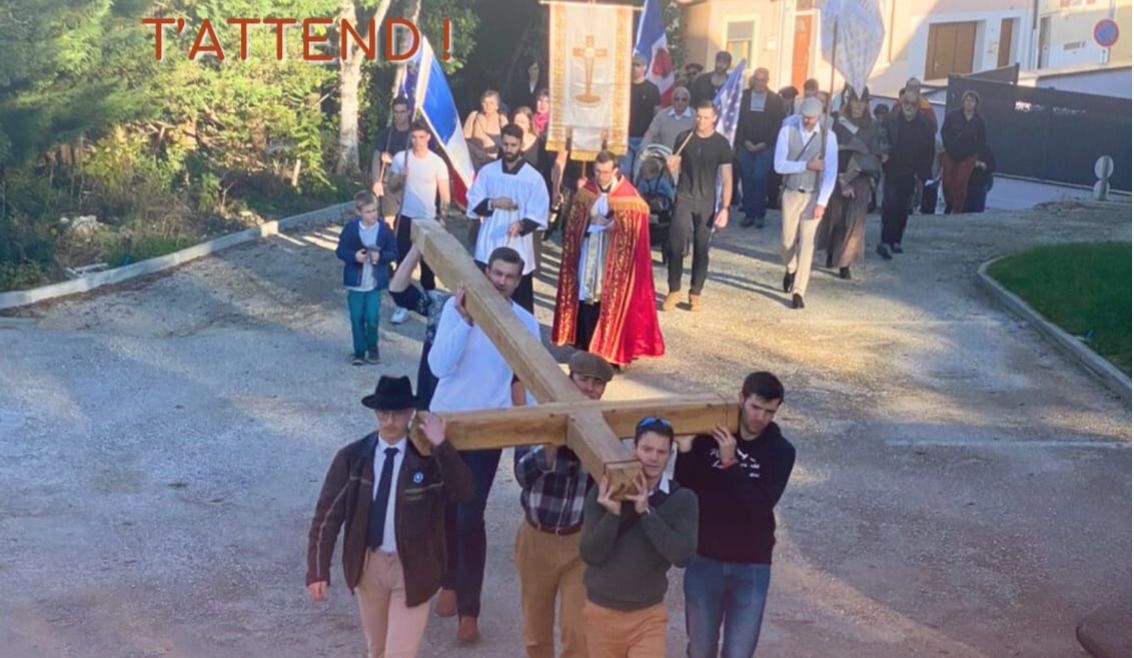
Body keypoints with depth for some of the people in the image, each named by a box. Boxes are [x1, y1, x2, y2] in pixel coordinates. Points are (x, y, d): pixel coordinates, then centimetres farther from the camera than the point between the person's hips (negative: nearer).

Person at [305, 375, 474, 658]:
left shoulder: (429, 457, -10)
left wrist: (442, 446, -32)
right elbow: (327, 515, -4)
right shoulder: (352, 457, -5)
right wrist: (318, 571, -9)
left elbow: (463, 492, -24)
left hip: (412, 568, -2)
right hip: (368, 564, 3)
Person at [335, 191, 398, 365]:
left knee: (372, 318, -3)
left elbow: (393, 252, 0)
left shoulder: (384, 229, -6)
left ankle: (372, 349, 21)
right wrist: (354, 256, -20)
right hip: (355, 282, 1)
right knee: (357, 318, 6)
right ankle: (359, 351, 20)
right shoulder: (351, 228, -7)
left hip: (375, 283, 0)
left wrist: (380, 256, -19)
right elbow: (340, 251, -2)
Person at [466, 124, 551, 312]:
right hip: (488, 248, 3)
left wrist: (522, 225, -26)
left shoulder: (534, 177, -4)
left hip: (518, 250, -3)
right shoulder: (487, 171, 4)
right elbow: (473, 203, 6)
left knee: (521, 304, 0)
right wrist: (492, 203, -14)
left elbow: (539, 214, -7)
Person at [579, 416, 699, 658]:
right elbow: (590, 555, -13)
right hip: (602, 612, 1)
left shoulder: (682, 499, -8)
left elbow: (682, 554, -20)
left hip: (648, 616, -1)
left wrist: (646, 512, -25)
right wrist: (612, 513, -27)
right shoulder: (604, 493, -9)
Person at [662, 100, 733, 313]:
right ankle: (674, 290, 5)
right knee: (676, 245, -6)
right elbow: (675, 171, 9)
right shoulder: (683, 138, 2)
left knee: (701, 249, 4)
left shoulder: (721, 144, -2)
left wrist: (725, 208, -10)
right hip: (684, 198, 1)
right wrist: (671, 165, -16)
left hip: (707, 201, -1)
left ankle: (695, 293, 14)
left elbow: (727, 179, -3)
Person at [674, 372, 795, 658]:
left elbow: (761, 505, -17)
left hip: (752, 567, -1)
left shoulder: (780, 451, -6)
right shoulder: (708, 436, -5)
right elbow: (685, 491, -8)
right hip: (704, 561, 1)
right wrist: (685, 450, -22)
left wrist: (730, 464, -24)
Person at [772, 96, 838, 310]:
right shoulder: (788, 131, -6)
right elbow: (779, 165, -12)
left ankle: (798, 292, -2)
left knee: (806, 242, -7)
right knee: (787, 241, 7)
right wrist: (807, 165, -21)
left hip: (814, 196, -1)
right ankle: (790, 269, 41)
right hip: (791, 194, 1)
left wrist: (822, 202, -18)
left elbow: (831, 172, -11)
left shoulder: (828, 137, -7)